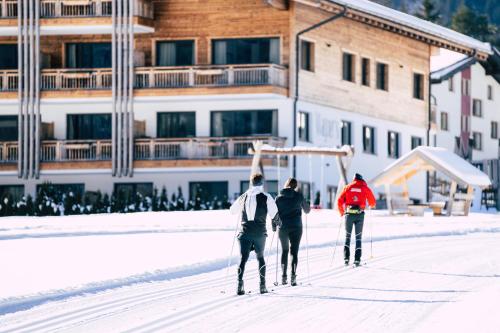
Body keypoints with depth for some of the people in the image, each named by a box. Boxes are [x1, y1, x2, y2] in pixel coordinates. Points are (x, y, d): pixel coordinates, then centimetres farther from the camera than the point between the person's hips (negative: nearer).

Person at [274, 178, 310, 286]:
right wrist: (307, 204, 31)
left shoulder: (279, 198, 0)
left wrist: (274, 227, 12)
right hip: (296, 227, -1)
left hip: (283, 227, 1)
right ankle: (293, 275, -17)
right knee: (294, 251, -1)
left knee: (284, 251, 16)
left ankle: (284, 276, 12)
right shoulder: (298, 196, -2)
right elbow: (307, 210, 9)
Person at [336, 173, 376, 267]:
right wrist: (371, 206, 34)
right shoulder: (365, 188, 5)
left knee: (348, 236, 12)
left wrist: (342, 212, 19)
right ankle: (357, 260, -2)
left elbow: (340, 201, 4)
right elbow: (372, 201, 10)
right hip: (360, 214, -1)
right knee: (358, 237, 6)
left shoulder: (347, 187, 8)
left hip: (349, 214, 1)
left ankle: (346, 258, 1)